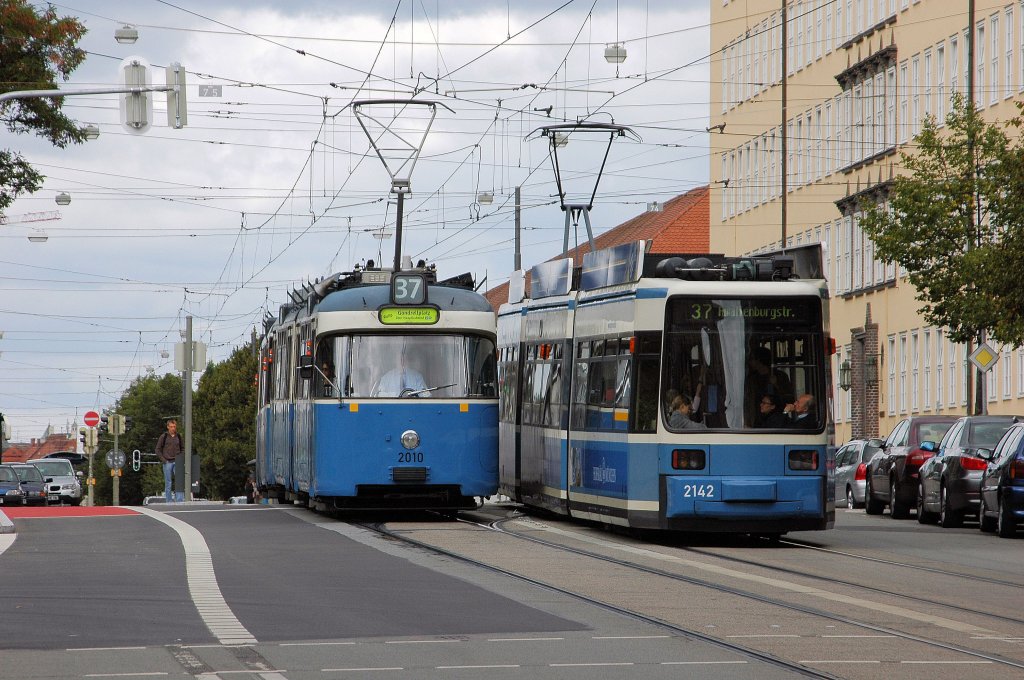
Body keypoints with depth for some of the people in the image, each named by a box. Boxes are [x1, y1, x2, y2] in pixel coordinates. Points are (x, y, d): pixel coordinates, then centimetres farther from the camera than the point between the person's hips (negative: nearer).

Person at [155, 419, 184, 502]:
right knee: (168, 483, 2)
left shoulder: (178, 437, 10)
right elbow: (158, 450, 3)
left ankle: (180, 501, -10)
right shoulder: (164, 437, 1)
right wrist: (163, 460, -6)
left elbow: (183, 449, 20)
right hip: (167, 462, -2)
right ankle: (169, 501, 6)